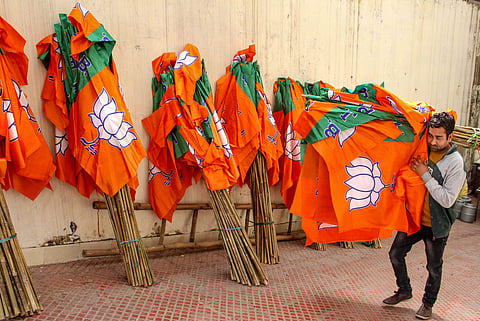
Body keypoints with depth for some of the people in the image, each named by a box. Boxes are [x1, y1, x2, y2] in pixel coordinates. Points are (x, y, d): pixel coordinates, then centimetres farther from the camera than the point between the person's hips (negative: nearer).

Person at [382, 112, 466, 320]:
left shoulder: (455, 162, -17)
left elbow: (447, 199, -22)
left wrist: (425, 175, -24)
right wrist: (412, 166, -5)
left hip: (436, 224, -5)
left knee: (434, 268, 11)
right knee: (395, 254, 12)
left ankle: (428, 302, 35)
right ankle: (404, 291, 35)